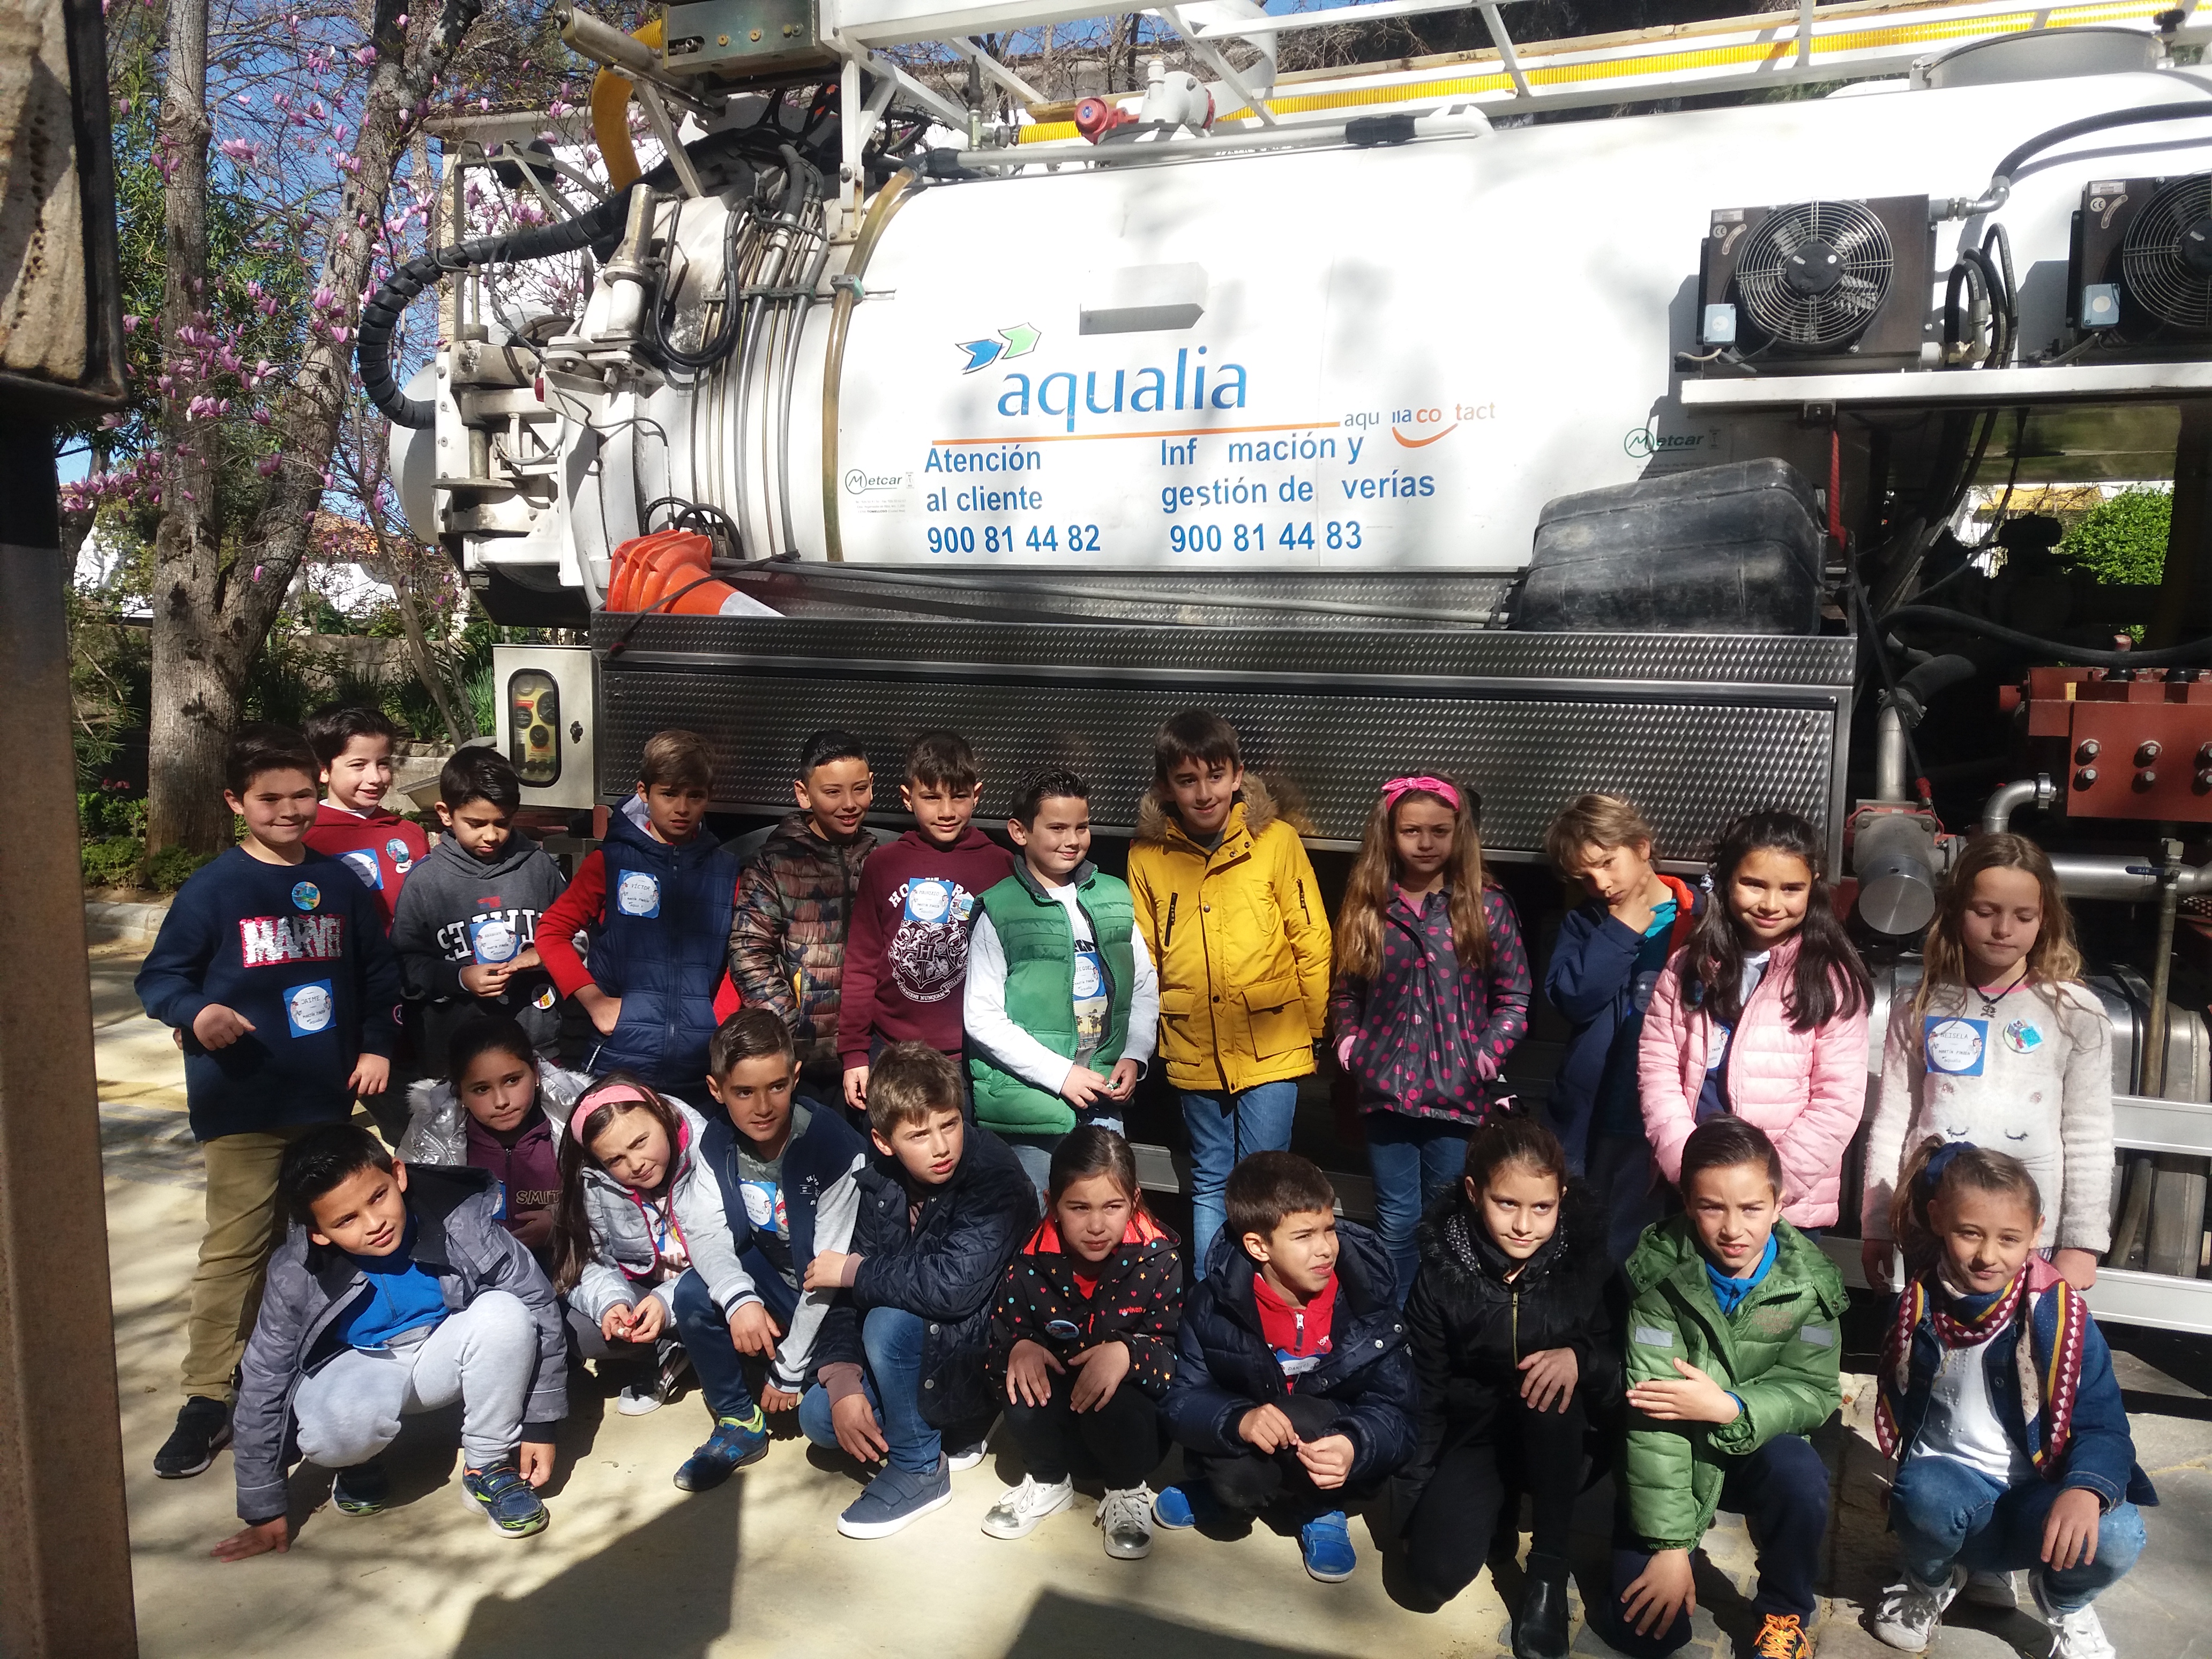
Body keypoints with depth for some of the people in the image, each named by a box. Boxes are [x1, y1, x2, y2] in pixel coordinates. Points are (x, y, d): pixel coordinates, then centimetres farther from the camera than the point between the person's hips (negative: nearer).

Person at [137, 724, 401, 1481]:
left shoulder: (340, 884, 6)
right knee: (234, 1249, -4)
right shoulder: (212, 890, -7)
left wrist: (376, 1046, 5)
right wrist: (195, 1013, -24)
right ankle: (208, 1398, 7)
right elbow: (160, 975, -4)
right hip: (242, 1107, -4)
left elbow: (379, 973, 13)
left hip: (327, 1101, 4)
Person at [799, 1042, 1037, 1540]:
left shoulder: (995, 1176, -26)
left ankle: (919, 1470, -7)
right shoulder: (881, 1182, -6)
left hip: (989, 1359, -7)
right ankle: (947, 1429, 13)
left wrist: (853, 1270, -23)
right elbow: (850, 1294, -3)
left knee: (891, 1322, -30)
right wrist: (844, 1384, -18)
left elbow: (952, 1285, -37)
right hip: (925, 1349, 7)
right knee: (819, 1417, -8)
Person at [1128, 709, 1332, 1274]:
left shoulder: (1277, 841, -10)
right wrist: (1152, 1035, 9)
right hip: (1195, 1052, 3)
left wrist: (1316, 1030, 1)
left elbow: (1311, 943, -3)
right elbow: (1141, 958, 7)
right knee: (1209, 1183, 17)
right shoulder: (1147, 856, -4)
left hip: (1272, 1047, -2)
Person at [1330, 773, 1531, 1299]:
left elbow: (1514, 996, 0)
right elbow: (1345, 990, 11)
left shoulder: (1487, 908, -3)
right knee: (1397, 1220, 8)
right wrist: (1349, 1042, -2)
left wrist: (1488, 1053, -10)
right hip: (1386, 1089, 1)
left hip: (1457, 1092, -1)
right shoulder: (1367, 907, 3)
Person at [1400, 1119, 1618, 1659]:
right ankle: (1501, 1510, 13)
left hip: (1560, 1437, 0)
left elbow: (1623, 1356, -8)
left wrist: (1581, 1357, -30)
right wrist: (1415, 1498, -2)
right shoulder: (1442, 1273, -14)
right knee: (1437, 1570, -23)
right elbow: (1424, 1390, -4)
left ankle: (1548, 1570, -16)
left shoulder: (1583, 1258, -14)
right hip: (1475, 1434, 0)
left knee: (1554, 1379, -34)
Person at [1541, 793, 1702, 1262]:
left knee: (1628, 1251, 9)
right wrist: (1620, 933, -11)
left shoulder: (1702, 919, -5)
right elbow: (1572, 998, -10)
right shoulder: (1585, 923, 5)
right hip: (1588, 1117, 3)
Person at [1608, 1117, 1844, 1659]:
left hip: (1758, 1445, 2)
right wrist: (1669, 1543, -25)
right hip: (1676, 1454, -1)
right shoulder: (1662, 1273, -22)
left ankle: (1785, 1614, -3)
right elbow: (1651, 1411, -24)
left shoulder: (1807, 1277, -14)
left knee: (1801, 1476, -33)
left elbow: (1815, 1390, -13)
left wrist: (1728, 1408, -31)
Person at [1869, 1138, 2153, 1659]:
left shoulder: (2059, 1314, -11)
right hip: (1947, 1479, 0)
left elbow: (2102, 1423, -15)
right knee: (1926, 1493, -37)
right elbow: (1896, 1403, 9)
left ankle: (2064, 1604, 9)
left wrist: (2086, 1489, -35)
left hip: (2034, 1496, 0)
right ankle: (1930, 1585, 5)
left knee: (2115, 1536, -33)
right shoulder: (1919, 1306, -5)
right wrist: (1908, 1477, -4)